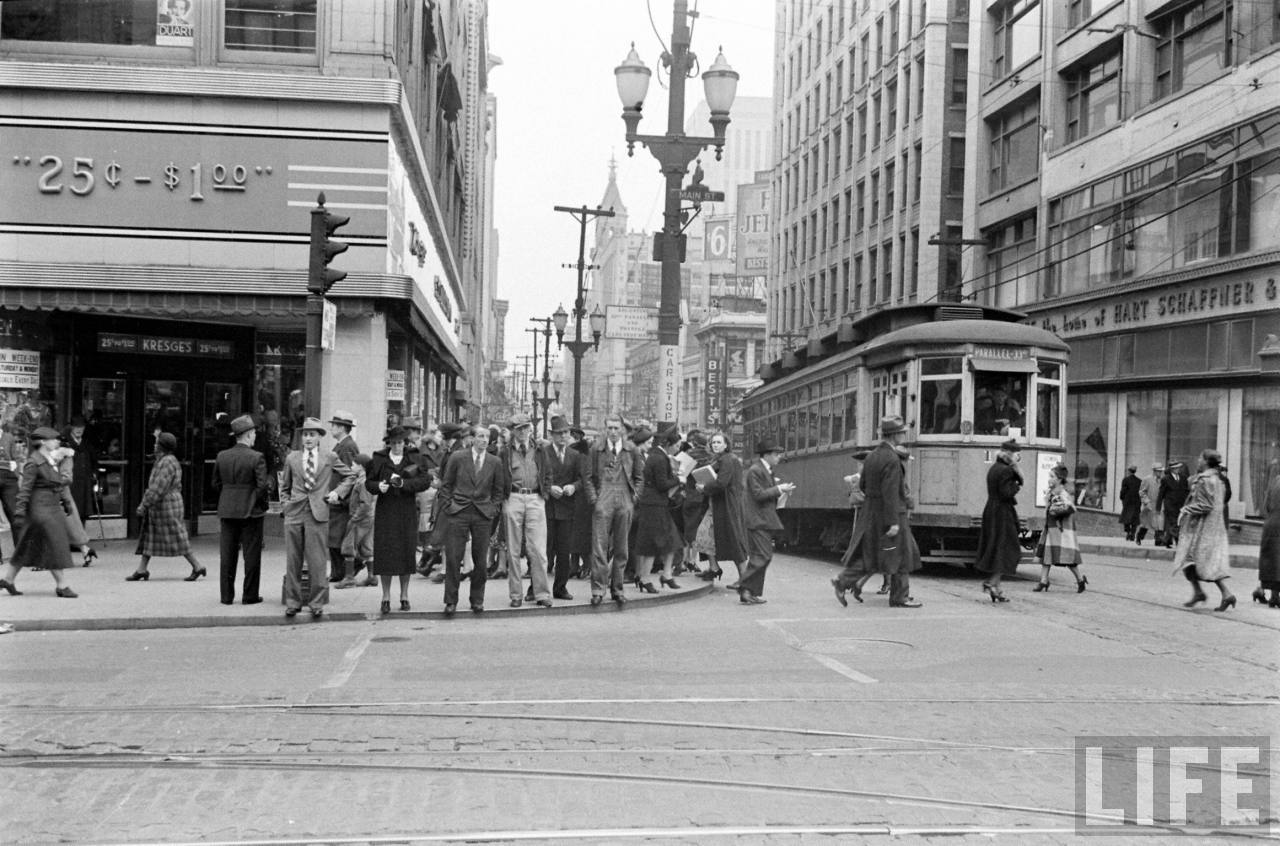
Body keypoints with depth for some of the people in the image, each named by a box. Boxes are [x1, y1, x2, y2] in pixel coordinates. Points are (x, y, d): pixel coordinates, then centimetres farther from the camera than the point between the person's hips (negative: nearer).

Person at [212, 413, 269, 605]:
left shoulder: (222, 456, 3)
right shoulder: (256, 457, -12)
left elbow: (216, 484, 9)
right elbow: (262, 486, -15)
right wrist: (261, 504, 1)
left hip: (227, 511, 4)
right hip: (250, 511, -4)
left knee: (227, 555, 9)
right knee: (251, 555, 4)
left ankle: (227, 595, 12)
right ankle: (250, 595, 7)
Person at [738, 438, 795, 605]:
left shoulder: (767, 470, 17)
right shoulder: (755, 470, -14)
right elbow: (758, 494, -20)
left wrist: (781, 487, 6)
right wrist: (779, 489, -17)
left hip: (764, 520, 10)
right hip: (758, 520, -10)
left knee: (759, 557, 11)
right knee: (763, 556, -13)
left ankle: (753, 593, 15)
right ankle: (745, 589, -8)